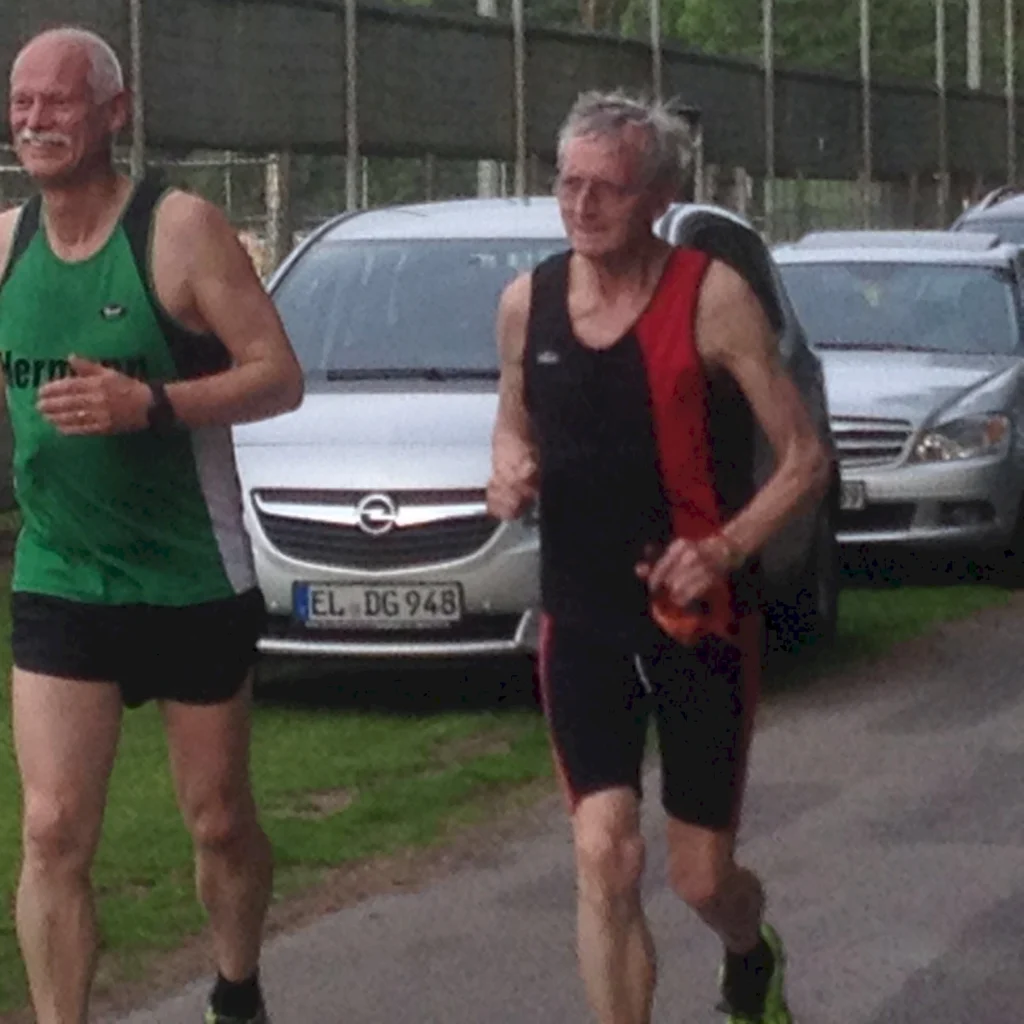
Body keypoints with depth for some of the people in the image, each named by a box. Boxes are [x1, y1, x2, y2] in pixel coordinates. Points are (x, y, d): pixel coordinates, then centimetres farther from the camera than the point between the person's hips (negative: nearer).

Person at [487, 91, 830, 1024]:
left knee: (703, 877, 8)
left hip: (701, 625, -3)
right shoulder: (527, 302, 1)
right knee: (604, 856, -12)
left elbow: (806, 458, -9)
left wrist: (727, 547, -24)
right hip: (582, 627, 3)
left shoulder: (712, 297, -12)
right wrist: (509, 470, -5)